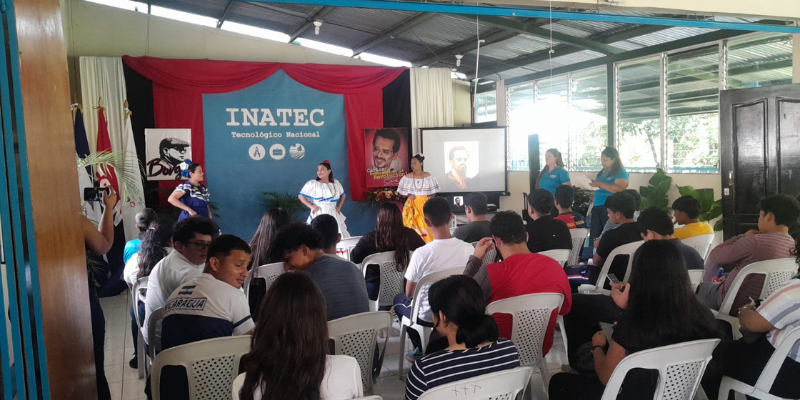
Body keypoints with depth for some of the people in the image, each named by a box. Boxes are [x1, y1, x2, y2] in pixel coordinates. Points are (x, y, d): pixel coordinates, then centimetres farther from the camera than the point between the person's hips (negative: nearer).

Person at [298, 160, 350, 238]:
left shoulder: (336, 183, 10)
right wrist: (311, 206, -7)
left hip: (333, 215, 4)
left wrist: (339, 207, 12)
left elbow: (343, 195, 24)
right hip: (319, 215, -4)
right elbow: (301, 196, 0)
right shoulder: (312, 183, -2)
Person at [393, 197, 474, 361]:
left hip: (429, 316, -4)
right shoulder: (468, 249, -13)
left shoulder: (422, 253, -25)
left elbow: (409, 293, -10)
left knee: (399, 299, 27)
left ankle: (422, 350, 31)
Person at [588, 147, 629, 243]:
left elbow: (619, 189, -20)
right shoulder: (602, 172, 17)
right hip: (597, 206, 8)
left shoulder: (621, 172, -6)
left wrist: (600, 184, -21)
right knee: (594, 236, 6)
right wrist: (593, 185, 5)